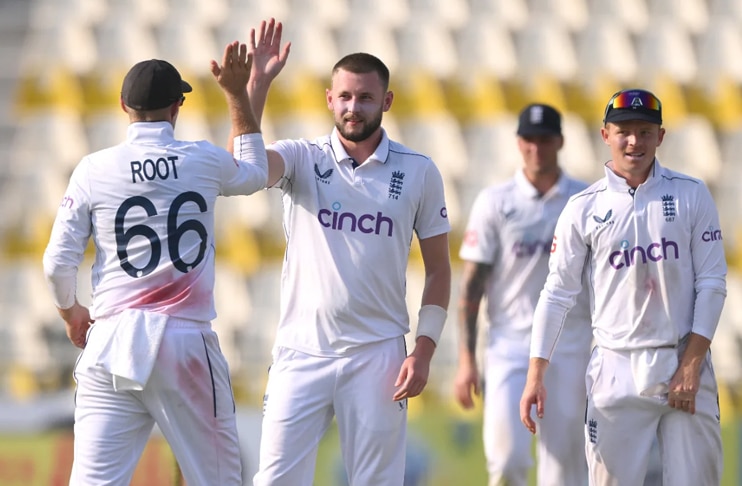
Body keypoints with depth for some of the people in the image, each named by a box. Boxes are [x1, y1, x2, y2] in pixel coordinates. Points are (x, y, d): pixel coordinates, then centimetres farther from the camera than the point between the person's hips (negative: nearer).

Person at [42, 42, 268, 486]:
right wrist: (238, 94, 31)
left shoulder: (95, 170, 2)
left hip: (113, 343, 0)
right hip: (186, 341, 0)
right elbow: (256, 173, 27)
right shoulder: (204, 162, 3)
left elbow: (58, 263, 2)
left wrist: (71, 312, 22)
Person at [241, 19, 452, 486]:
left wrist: (424, 350, -3)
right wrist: (257, 83, -27)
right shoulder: (302, 159, 3)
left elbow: (438, 267, 7)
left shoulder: (419, 172, 4)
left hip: (377, 354, 0)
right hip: (302, 351, 0)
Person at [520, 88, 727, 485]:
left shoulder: (691, 196, 3)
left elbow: (712, 283, 1)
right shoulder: (584, 209, 3)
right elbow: (557, 293, 4)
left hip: (684, 364, 0)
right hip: (617, 372, 0)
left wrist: (691, 365, -7)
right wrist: (535, 375, -4)